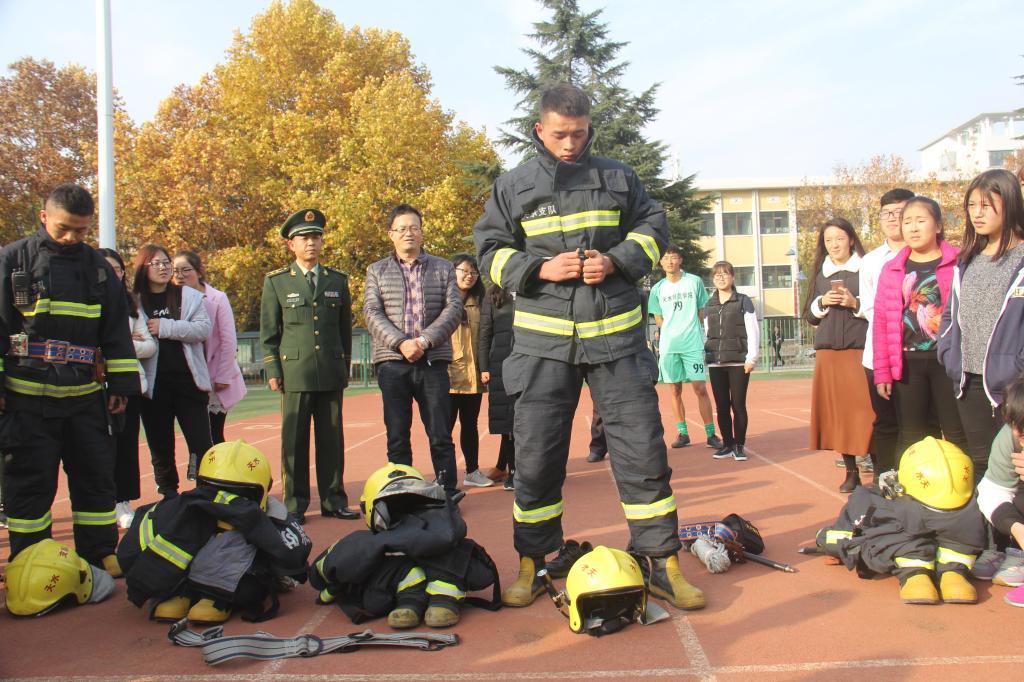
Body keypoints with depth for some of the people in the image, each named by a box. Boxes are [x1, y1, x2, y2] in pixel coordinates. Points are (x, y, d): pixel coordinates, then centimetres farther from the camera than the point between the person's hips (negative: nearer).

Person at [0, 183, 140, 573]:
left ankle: (101, 556, 19)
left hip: (86, 396, 3)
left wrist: (122, 384, 6)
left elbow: (117, 332, 12)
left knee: (96, 478, 8)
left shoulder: (98, 267, 10)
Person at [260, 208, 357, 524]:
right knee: (294, 439, 1)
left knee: (332, 438, 5)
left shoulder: (338, 280, 12)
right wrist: (272, 371, -1)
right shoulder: (276, 282, 6)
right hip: (294, 372, -2)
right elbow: (268, 332, 6)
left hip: (331, 374, 2)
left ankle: (333, 500, 15)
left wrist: (345, 368, 13)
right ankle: (295, 504, 11)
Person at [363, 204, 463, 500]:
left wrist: (425, 340, -14)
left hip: (433, 361, 0)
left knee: (441, 433, 1)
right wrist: (401, 343, -15)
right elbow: (372, 313, 0)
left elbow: (454, 308, 0)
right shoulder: (376, 271, 11)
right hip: (392, 362, 0)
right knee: (397, 436, 5)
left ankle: (448, 492, 10)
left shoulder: (443, 268, 11)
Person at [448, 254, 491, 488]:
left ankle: (472, 471, 23)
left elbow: (484, 337, 14)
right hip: (448, 373, -5)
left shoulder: (479, 303, 14)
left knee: (470, 424, 14)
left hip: (473, 375, 5)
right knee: (446, 424, -1)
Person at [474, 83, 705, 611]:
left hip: (616, 334, 1)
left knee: (642, 445, 0)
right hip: (542, 339, 0)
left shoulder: (617, 178, 10)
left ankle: (661, 562, 12)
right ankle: (531, 563, 19)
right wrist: (540, 269, -10)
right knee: (535, 453, 4)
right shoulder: (513, 187, 7)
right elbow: (489, 250, 7)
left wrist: (617, 261, -6)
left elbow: (653, 229, 14)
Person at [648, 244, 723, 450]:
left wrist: (694, 332, 3)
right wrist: (673, 332, 2)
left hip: (693, 344, -2)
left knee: (700, 388, -4)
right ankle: (682, 433, 15)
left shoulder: (694, 281, 1)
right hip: (669, 346, 2)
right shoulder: (658, 288, 5)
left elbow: (702, 312, 7)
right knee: (675, 390, 6)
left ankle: (711, 434, 2)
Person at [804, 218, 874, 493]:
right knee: (836, 411, 4)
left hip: (861, 350, -4)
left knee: (864, 409, -7)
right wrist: (822, 303, -3)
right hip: (828, 352, 4)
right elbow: (809, 316, 16)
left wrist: (856, 304, -13)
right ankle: (851, 472, 13)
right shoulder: (820, 274, 14)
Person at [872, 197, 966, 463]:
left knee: (957, 436, 1)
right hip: (907, 364, 3)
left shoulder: (959, 264, 0)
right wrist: (881, 372, 4)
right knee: (910, 439, 9)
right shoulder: (891, 269, 8)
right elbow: (881, 323, 7)